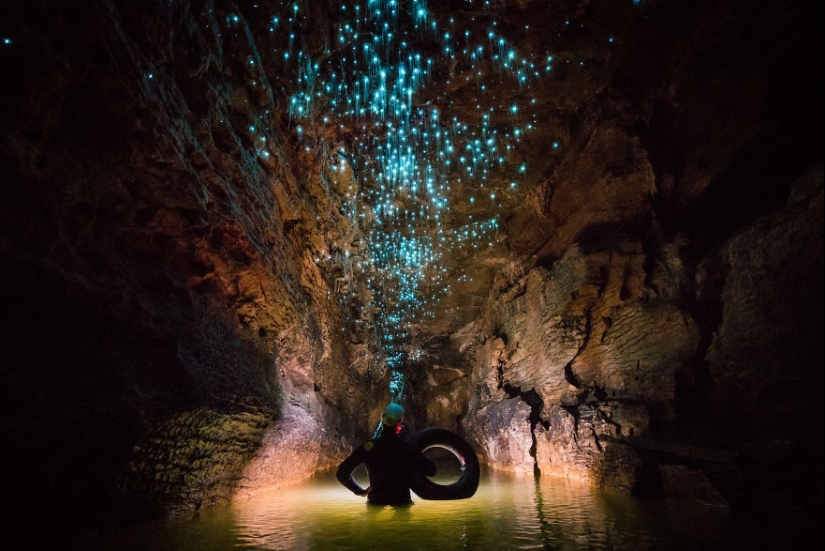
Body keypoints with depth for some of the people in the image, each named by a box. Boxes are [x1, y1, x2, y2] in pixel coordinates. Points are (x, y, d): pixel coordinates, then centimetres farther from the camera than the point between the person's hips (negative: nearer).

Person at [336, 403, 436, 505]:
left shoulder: (368, 447, -8)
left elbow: (342, 473, -5)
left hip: (376, 501, 1)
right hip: (402, 500, -1)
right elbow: (431, 470, -7)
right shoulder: (408, 448, -10)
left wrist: (360, 490, 6)